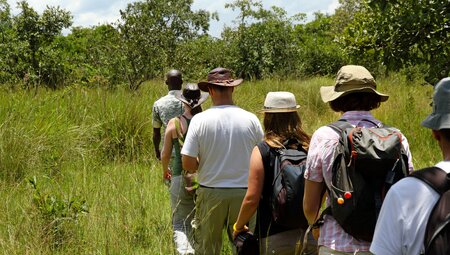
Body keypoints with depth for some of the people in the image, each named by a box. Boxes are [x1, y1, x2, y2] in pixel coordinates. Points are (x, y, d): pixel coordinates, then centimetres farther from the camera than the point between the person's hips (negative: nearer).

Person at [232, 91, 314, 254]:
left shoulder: (262, 151, -11)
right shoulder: (309, 147, -2)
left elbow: (252, 199, -13)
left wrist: (238, 227, 4)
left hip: (274, 237, -3)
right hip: (307, 235, 4)